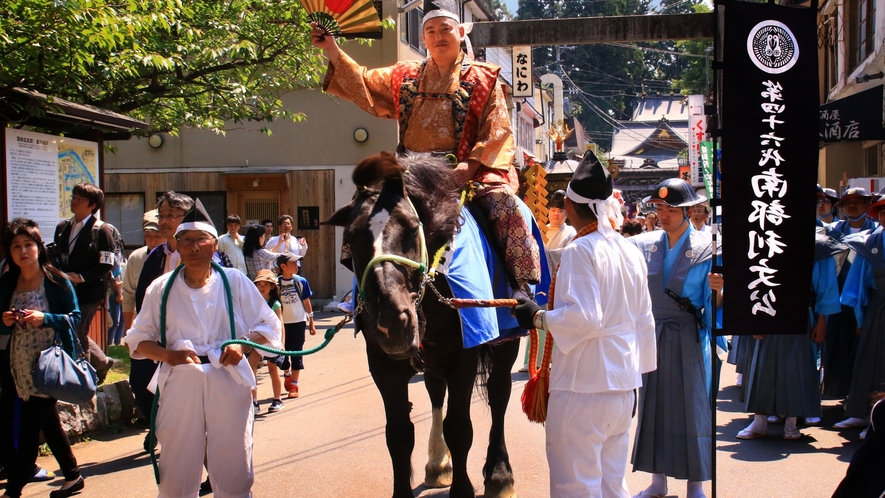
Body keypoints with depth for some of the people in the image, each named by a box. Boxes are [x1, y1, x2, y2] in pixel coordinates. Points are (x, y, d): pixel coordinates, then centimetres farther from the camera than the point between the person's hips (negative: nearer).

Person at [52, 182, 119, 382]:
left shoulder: (101, 230, -8)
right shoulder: (63, 228, 12)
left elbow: (105, 266, -11)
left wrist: (81, 277, -20)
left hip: (88, 293, -7)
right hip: (66, 291, 7)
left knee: (77, 337, -4)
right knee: (77, 335, 16)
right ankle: (102, 363, 38)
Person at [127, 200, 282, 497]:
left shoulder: (235, 282, 5)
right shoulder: (161, 288, 8)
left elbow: (269, 326, 9)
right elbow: (138, 340, 10)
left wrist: (243, 344, -11)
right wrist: (169, 355, -9)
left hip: (228, 383, -1)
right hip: (179, 385, 1)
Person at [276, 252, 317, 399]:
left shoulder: (301, 281, -3)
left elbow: (306, 302, 4)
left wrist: (311, 321, 5)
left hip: (298, 322, 0)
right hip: (282, 323, 0)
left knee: (296, 353, 2)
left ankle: (294, 385, 9)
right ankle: (288, 373, 40)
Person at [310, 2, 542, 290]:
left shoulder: (483, 79, 7)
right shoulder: (406, 77, 17)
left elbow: (497, 131, -1)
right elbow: (363, 85, 16)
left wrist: (471, 164, -17)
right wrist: (331, 50, 5)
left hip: (467, 171, -3)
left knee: (504, 203, -26)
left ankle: (523, 285, -19)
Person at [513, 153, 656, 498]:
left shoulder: (579, 251, -14)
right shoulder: (631, 251, 10)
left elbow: (583, 316, -24)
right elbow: (644, 320, 15)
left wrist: (539, 318, -10)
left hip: (583, 384, -8)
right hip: (624, 385, 8)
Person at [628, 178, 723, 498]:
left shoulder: (707, 247, -7)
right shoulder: (643, 244, 2)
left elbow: (713, 304, -8)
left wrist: (718, 291, -28)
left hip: (690, 340, -3)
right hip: (652, 338, 3)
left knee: (692, 407, 3)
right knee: (653, 406, 9)